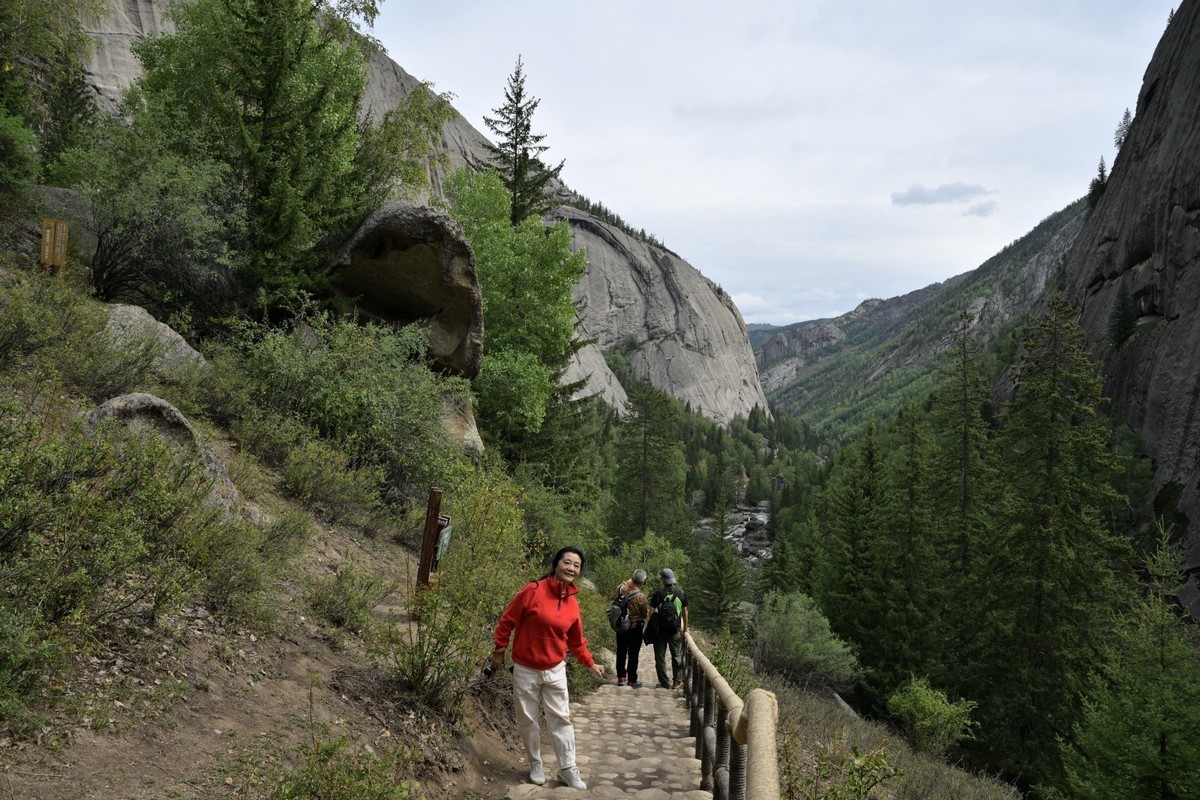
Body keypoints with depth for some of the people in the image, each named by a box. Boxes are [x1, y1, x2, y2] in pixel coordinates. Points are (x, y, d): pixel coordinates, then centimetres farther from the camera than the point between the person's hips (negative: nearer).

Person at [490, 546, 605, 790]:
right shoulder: (533, 591, -18)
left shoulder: (572, 604, -1)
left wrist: (590, 664, 14)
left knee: (561, 719, 5)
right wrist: (499, 651, -3)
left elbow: (576, 640, 13)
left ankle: (568, 769, 14)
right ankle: (536, 765, 26)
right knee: (527, 720, 8)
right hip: (525, 670, -3)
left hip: (555, 670, 3)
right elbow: (507, 620, -9)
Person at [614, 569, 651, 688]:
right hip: (635, 628, -5)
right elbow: (646, 614, -11)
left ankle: (621, 677, 23)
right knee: (633, 655, 5)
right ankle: (632, 680, 10)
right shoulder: (641, 596, -24)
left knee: (621, 652, 15)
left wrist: (630, 580, 11)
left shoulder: (621, 588, -12)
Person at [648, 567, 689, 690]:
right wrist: (685, 628, 20)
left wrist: (651, 626, 4)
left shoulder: (658, 594, -7)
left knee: (660, 657, 7)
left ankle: (664, 683, 8)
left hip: (660, 629, -2)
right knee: (677, 656, 13)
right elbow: (685, 613, 8)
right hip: (675, 630, 2)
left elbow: (652, 612, -8)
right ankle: (677, 681, 14)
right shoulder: (681, 593, 2)